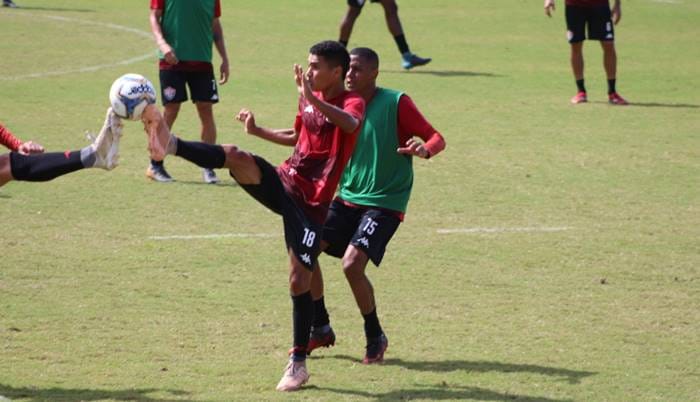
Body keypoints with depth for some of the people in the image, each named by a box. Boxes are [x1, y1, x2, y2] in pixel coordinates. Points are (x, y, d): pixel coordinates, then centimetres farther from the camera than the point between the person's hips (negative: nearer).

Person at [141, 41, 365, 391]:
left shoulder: (352, 103, -10)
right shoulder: (308, 100, 12)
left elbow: (351, 124, -36)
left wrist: (312, 99, -45)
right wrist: (257, 131, 19)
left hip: (310, 204, -6)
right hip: (284, 182, 6)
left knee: (299, 281, -7)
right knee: (236, 157, -24)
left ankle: (298, 364, 4)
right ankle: (170, 145, -39)